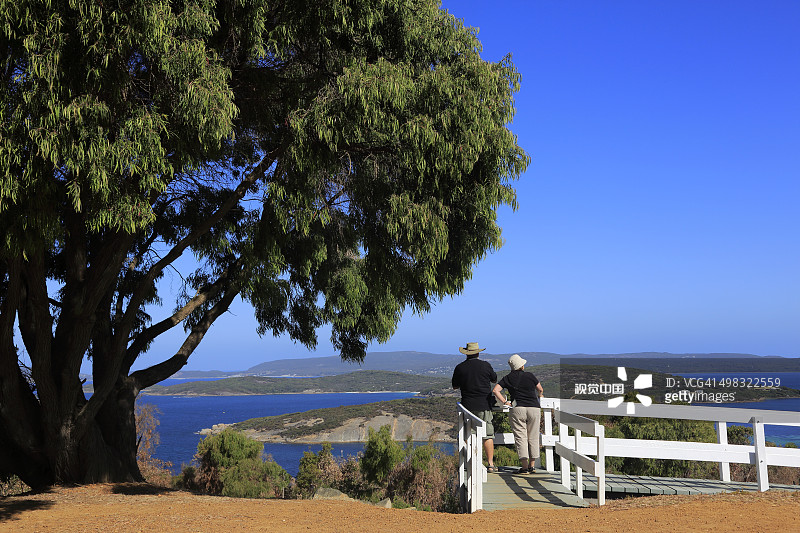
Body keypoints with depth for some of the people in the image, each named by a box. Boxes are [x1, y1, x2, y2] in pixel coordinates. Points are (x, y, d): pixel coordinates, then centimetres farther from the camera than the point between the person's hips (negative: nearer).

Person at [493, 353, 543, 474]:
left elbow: (495, 390, -3)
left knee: (520, 437, -1)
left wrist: (505, 402, 4)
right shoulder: (530, 376, 6)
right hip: (534, 409, 1)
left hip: (517, 409, -1)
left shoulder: (508, 378, 6)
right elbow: (540, 390, 19)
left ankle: (524, 467, -8)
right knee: (532, 438, 9)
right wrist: (539, 395, 41)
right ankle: (531, 466, 13)